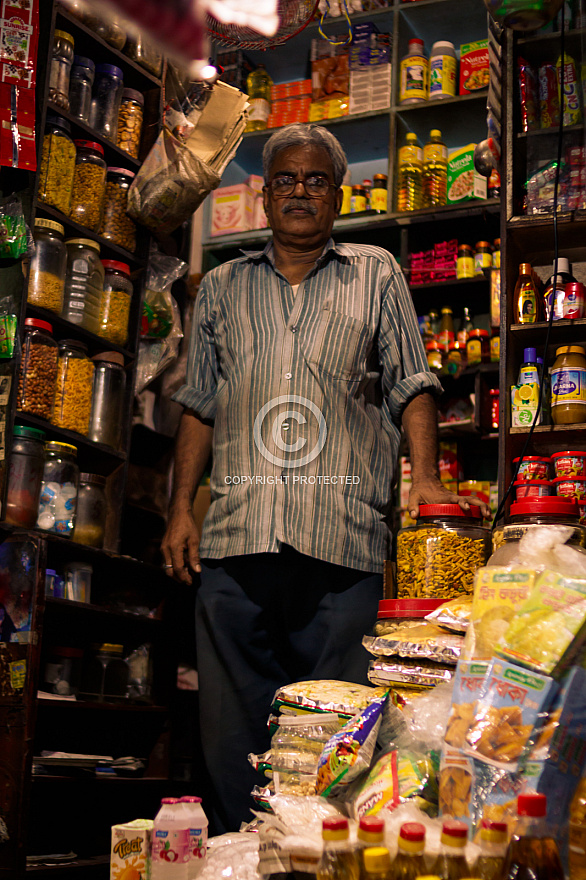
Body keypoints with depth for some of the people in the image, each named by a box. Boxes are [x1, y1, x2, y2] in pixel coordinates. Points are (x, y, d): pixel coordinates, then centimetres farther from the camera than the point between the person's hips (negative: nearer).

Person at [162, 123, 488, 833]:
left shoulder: (376, 276, 15)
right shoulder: (222, 287, 21)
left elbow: (412, 387, 9)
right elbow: (198, 406, 19)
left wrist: (425, 475, -7)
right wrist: (181, 507, 9)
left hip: (343, 538, -2)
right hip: (235, 537, 2)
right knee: (232, 730, 3)